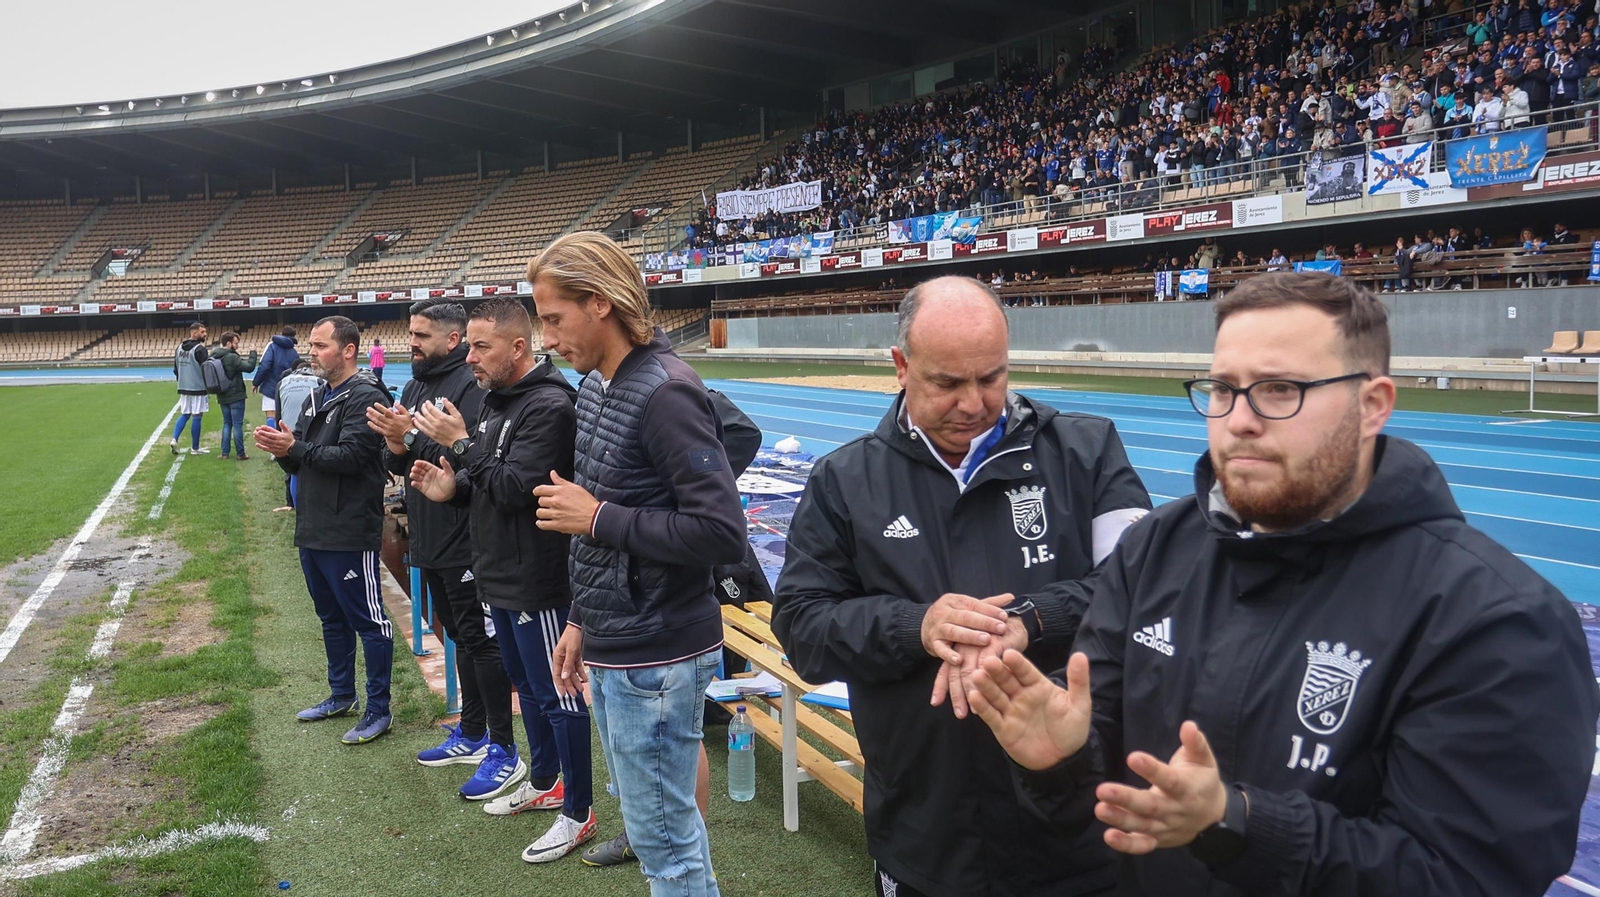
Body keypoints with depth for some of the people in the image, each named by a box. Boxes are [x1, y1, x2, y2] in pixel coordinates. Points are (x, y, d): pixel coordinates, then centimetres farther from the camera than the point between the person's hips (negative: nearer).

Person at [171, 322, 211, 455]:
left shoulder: (179, 348, 9)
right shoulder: (200, 349, -15)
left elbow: (175, 370, 14)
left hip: (183, 388, 7)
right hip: (198, 389, -7)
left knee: (184, 415, 18)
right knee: (196, 417, 1)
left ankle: (174, 439, 0)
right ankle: (195, 448, 8)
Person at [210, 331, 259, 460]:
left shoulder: (214, 357, 5)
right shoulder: (232, 358, -20)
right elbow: (249, 367, -22)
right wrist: (253, 353, -10)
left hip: (222, 397, 7)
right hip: (235, 396, -7)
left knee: (227, 424, 15)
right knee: (237, 425, 0)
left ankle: (224, 453, 13)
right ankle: (240, 453, 4)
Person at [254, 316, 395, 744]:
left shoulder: (365, 398, -13)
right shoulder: (317, 399, 16)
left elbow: (351, 456, -22)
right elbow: (301, 462, 16)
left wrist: (296, 448, -19)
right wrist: (281, 449, -5)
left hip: (349, 535, -10)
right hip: (312, 531, 10)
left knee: (369, 620, 0)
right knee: (332, 618, 20)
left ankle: (378, 709, 9)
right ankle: (342, 695, 34)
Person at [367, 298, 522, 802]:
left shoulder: (471, 387, -15)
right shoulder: (415, 387, 14)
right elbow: (400, 466, 15)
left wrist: (413, 436, -23)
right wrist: (395, 449, -6)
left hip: (465, 544, -9)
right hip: (430, 539, 9)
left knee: (480, 640, -3)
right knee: (460, 636, 18)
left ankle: (504, 751, 7)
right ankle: (471, 735, 32)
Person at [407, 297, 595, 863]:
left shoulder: (549, 407, -20)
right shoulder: (496, 400, 11)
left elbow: (518, 487, -25)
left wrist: (461, 444, -18)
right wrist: (452, 488, -1)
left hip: (537, 582, -10)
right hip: (498, 577, 10)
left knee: (557, 696, 1)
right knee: (525, 684, 22)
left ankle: (578, 814, 15)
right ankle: (544, 784, 39)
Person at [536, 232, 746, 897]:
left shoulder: (664, 393, -20)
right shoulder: (594, 384, 9)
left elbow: (722, 536, -25)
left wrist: (599, 518, -20)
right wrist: (582, 621, 17)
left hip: (656, 659, -9)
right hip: (609, 648, 9)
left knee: (664, 837, 3)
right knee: (655, 820, 21)